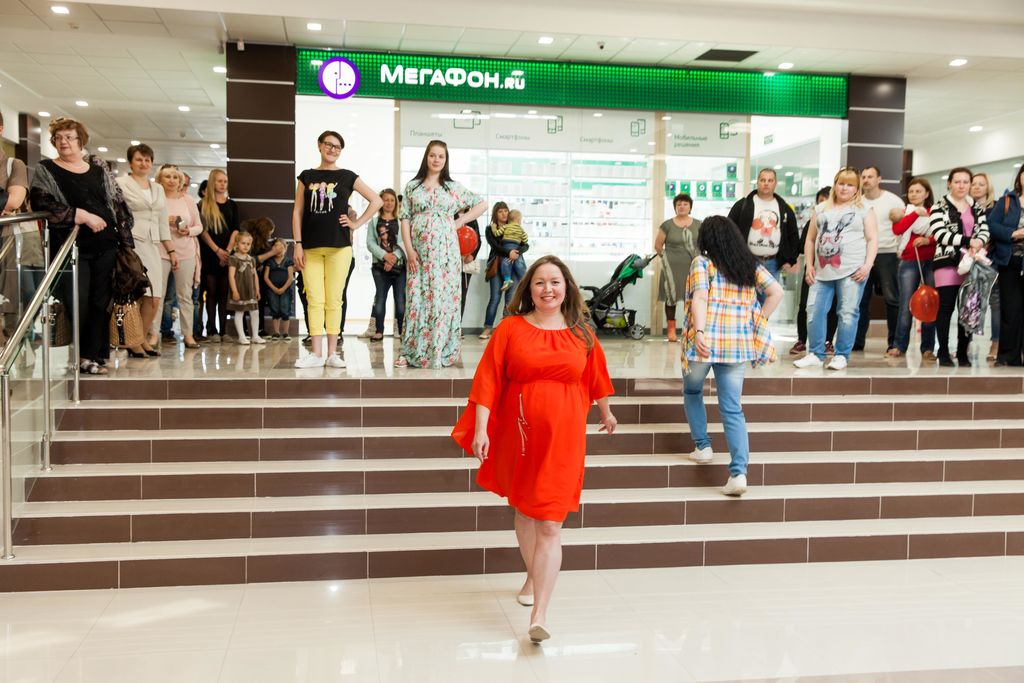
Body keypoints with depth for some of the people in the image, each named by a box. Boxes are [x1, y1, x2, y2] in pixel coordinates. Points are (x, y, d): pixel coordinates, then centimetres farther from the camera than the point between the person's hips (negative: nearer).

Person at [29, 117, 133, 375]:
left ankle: (92, 355, 12)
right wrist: (83, 216, -19)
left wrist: (126, 241, 5)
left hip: (106, 245, 3)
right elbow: (41, 203, -12)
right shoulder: (45, 170, 3)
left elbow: (118, 203, 13)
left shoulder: (98, 166, 12)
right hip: (72, 247, -3)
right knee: (78, 303, -6)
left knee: (101, 302, 3)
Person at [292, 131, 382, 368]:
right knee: (315, 300, 0)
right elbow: (297, 212, 8)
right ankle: (317, 354, 3)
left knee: (334, 300, 1)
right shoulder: (306, 176, 10)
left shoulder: (347, 177, 6)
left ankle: (332, 353, 7)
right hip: (311, 247, 1)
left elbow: (377, 201, 6)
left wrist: (357, 223, -1)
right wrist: (298, 244, 0)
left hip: (338, 246, -1)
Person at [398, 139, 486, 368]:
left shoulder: (453, 187, 8)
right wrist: (409, 249, -5)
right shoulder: (412, 186, 9)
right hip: (419, 251, 1)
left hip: (445, 249, -1)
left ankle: (440, 351, 4)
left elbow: (482, 204, 12)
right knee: (416, 296, -1)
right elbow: (405, 219, 4)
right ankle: (411, 351, 3)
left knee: (442, 296, -2)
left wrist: (460, 222, 3)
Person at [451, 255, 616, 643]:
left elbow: (594, 378, 19)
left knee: (550, 525, -6)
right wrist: (480, 428, -15)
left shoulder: (581, 333, 2)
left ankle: (539, 615, -7)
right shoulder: (510, 329, -4)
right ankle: (532, 578, 45)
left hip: (562, 438, -1)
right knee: (524, 511, 20)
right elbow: (488, 380, -7)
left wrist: (606, 412, 32)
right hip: (518, 435, 1)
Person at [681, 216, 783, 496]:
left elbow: (699, 298, -16)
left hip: (706, 342, -3)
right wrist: (757, 323, 9)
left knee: (692, 392, 25)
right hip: (739, 344, 3)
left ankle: (702, 446, 24)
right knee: (733, 409, 5)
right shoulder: (752, 265, 11)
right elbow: (776, 292, 4)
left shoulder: (702, 263, -2)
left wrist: (699, 332, -26)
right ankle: (739, 472, -6)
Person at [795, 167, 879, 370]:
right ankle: (815, 354, 9)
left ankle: (841, 356, 7)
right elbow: (811, 239, 17)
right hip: (822, 271, 3)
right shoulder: (821, 209, 17)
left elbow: (872, 239, 2)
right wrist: (809, 266, 8)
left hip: (852, 270, -3)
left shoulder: (864, 210, 8)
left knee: (848, 313, -2)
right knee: (814, 311, -1)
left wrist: (867, 265, -11)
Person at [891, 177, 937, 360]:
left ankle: (928, 348, 6)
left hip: (931, 262, 0)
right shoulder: (904, 211, 10)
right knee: (906, 305, -4)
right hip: (909, 262, 0)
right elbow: (897, 229, -10)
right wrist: (915, 213, -14)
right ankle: (899, 346, 3)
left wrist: (928, 240, -15)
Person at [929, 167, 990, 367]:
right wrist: (968, 241, -17)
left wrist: (978, 243, -17)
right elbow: (940, 234, -11)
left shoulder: (977, 208, 17)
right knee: (946, 307, -4)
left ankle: (963, 353, 11)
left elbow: (984, 231, 5)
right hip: (947, 262, -4)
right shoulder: (939, 207, 2)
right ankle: (943, 353, 2)